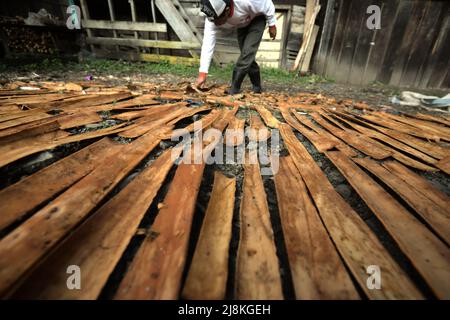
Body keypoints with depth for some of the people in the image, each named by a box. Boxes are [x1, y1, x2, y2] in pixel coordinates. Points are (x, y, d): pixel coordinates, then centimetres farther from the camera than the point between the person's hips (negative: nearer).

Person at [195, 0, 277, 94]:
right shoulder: (213, 18, -30)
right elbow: (208, 44, -33)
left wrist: (272, 25, -12)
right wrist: (202, 74, -39)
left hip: (256, 19, -4)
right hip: (242, 25, 5)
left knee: (248, 51, -21)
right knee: (247, 56, 4)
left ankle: (234, 89, -18)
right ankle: (257, 87, 21)